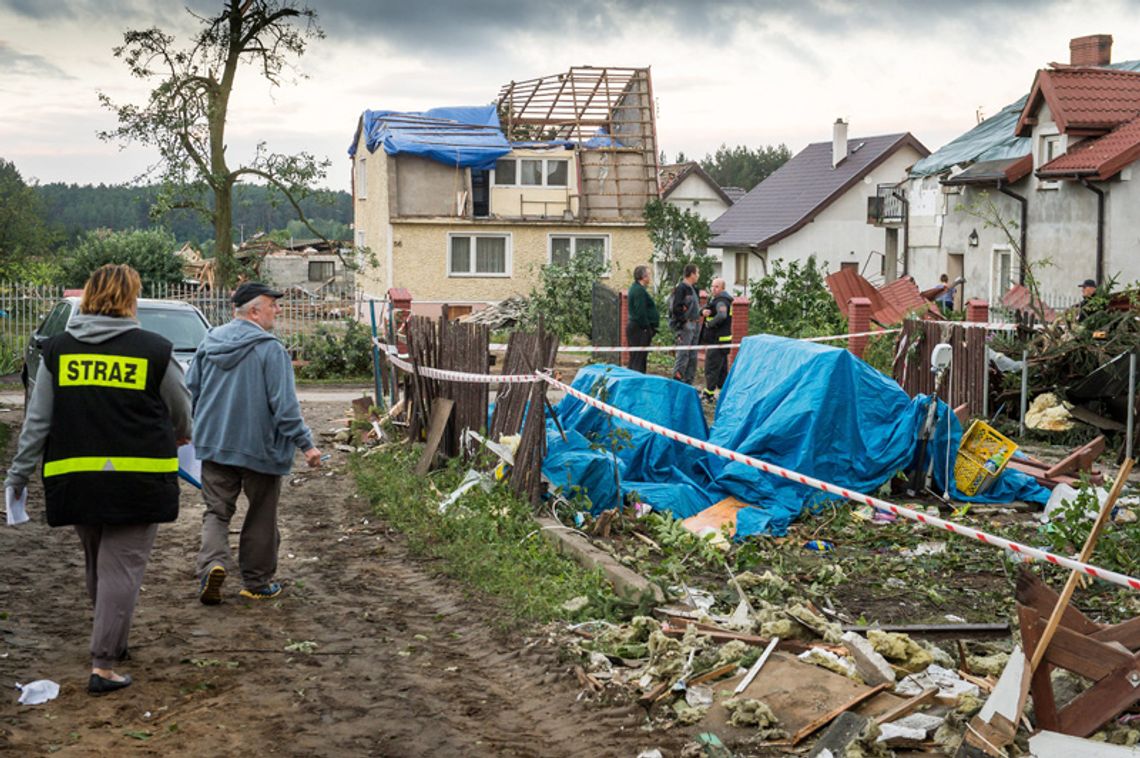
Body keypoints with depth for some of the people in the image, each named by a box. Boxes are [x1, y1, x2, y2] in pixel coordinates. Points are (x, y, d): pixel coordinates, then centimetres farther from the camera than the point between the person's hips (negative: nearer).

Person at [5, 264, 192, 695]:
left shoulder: (57, 350, 3)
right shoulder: (155, 350, -4)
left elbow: (37, 421, 4)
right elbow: (182, 413, 9)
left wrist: (19, 474, 11)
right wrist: (180, 437, 31)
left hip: (75, 478, 4)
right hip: (138, 478, -4)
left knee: (97, 564, 19)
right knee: (121, 567, -1)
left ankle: (113, 642, 34)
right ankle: (103, 666, -3)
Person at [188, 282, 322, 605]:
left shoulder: (209, 343, 5)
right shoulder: (270, 349, -14)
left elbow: (191, 390, 13)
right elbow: (284, 404, -18)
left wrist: (198, 427, 28)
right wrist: (305, 444, -12)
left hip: (214, 444, 4)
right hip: (259, 446, -4)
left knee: (216, 511, 10)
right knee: (261, 517, 10)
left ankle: (213, 562, -15)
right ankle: (257, 581, 18)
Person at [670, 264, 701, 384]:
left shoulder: (693, 288, 17)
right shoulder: (680, 288, -12)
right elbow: (676, 307, -18)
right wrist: (684, 320, -19)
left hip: (694, 325, 10)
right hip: (685, 325, -10)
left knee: (692, 356, 12)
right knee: (683, 354, -11)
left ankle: (688, 382, 18)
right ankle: (677, 380, -7)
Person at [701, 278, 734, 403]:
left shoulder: (721, 301, -15)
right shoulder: (715, 299, 18)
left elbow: (722, 316, -33)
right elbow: (703, 309, 12)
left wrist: (710, 323, -20)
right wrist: (704, 311, -11)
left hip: (718, 340, -10)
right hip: (720, 339, 10)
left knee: (711, 367, -9)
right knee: (722, 367, 15)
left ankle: (709, 394, -8)